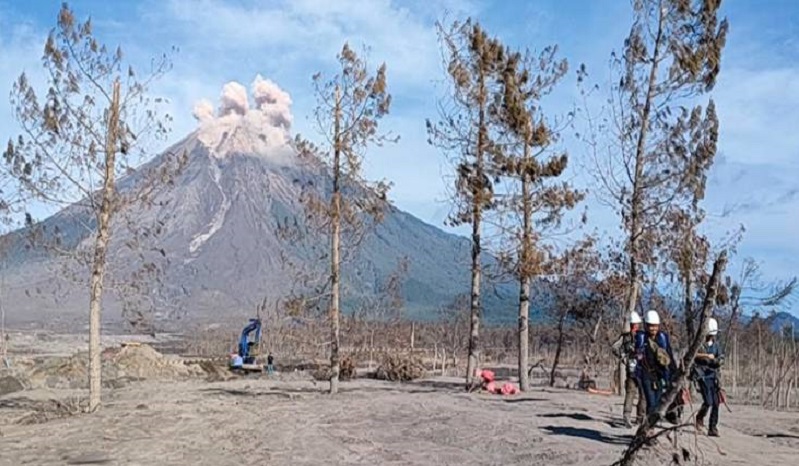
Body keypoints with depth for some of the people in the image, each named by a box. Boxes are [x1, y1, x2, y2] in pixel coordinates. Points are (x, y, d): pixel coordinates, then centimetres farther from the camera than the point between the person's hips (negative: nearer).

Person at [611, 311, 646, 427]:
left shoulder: (624, 336, 3)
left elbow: (614, 348, -5)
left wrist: (623, 358, 2)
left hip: (630, 368, 2)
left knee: (630, 393, 5)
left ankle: (626, 415, -12)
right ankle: (640, 417, 17)